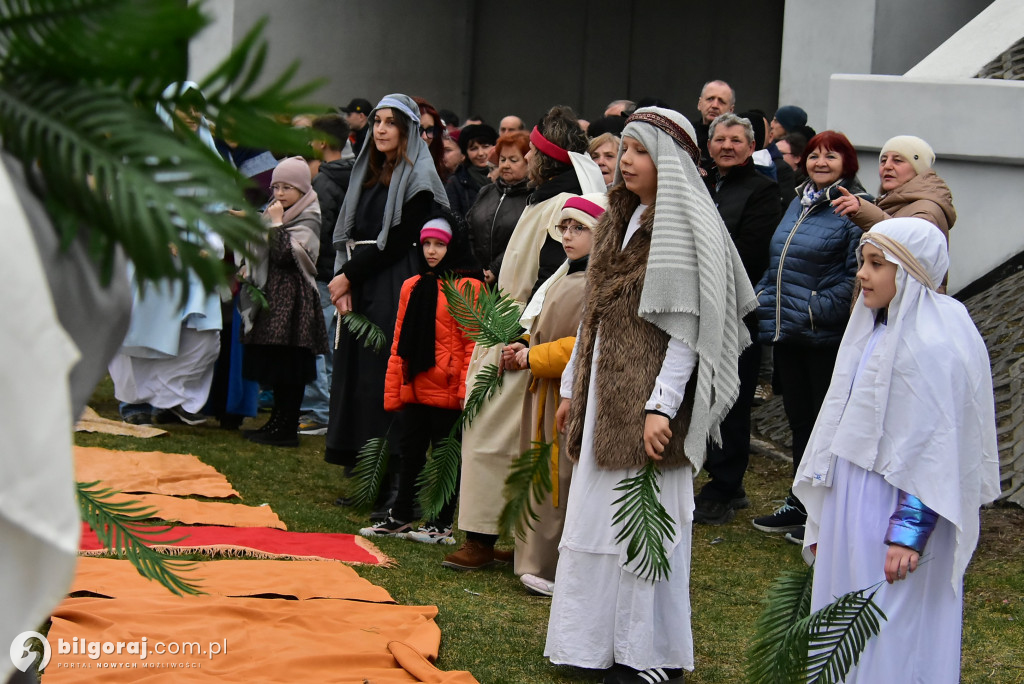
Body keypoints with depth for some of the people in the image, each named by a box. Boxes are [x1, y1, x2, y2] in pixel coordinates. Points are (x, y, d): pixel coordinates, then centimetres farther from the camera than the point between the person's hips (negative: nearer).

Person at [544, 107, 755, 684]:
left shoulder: (685, 230, -11)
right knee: (598, 517, 11)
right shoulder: (623, 220, 14)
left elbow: (685, 329, -16)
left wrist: (661, 405, -22)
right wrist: (573, 387, 17)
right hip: (604, 393, 9)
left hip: (648, 397, -9)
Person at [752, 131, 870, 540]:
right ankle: (800, 504, 26)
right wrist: (763, 300, 12)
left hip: (826, 337, -8)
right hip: (787, 335, 8)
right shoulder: (799, 203, 14)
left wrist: (819, 311, -21)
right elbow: (777, 264, 23)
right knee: (799, 419, 16)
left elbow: (858, 275, -18)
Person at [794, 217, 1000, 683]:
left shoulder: (933, 346, -19)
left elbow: (934, 450, -19)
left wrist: (909, 533, -21)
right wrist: (823, 520, 19)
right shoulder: (877, 327, 9)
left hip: (894, 508, -9)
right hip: (852, 502, 9)